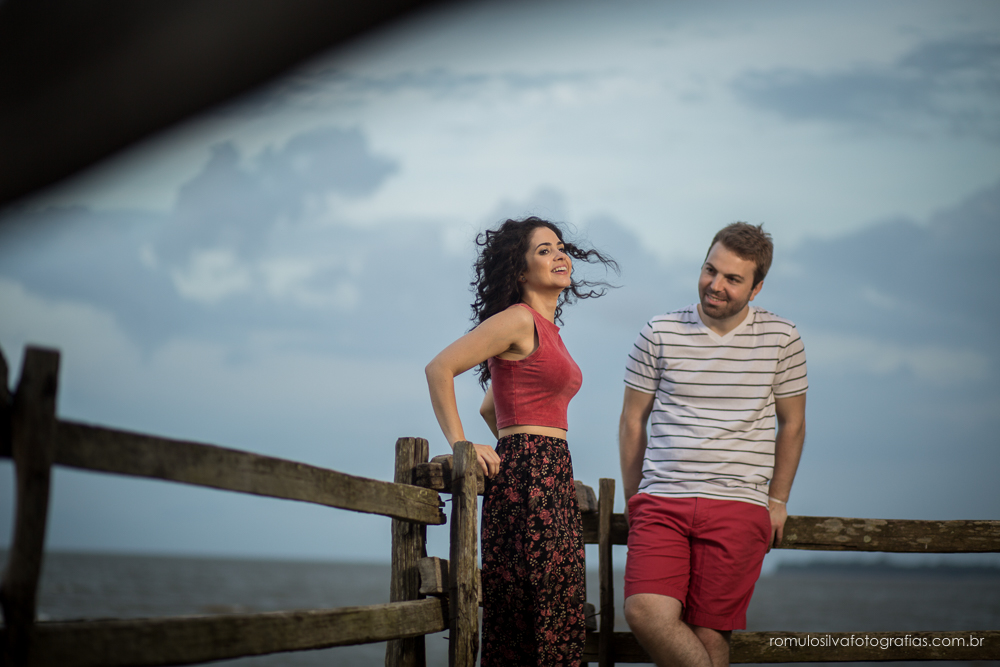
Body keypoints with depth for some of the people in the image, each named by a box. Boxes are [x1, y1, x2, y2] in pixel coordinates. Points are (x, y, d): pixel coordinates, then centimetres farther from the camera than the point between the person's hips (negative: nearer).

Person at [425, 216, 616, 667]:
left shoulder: (547, 330, 21)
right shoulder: (519, 319, -6)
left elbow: (490, 407, 29)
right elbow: (439, 368, -13)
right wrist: (460, 445, -13)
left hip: (553, 477, 9)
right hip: (527, 477, -9)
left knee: (559, 615, 5)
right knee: (537, 615, -11)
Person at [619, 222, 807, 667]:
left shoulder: (781, 339, 4)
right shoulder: (659, 334, 4)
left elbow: (792, 423, 13)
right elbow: (632, 419, 12)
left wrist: (777, 501, 11)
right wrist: (632, 497, 12)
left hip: (739, 507, 0)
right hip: (661, 502, 1)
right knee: (645, 613, -18)